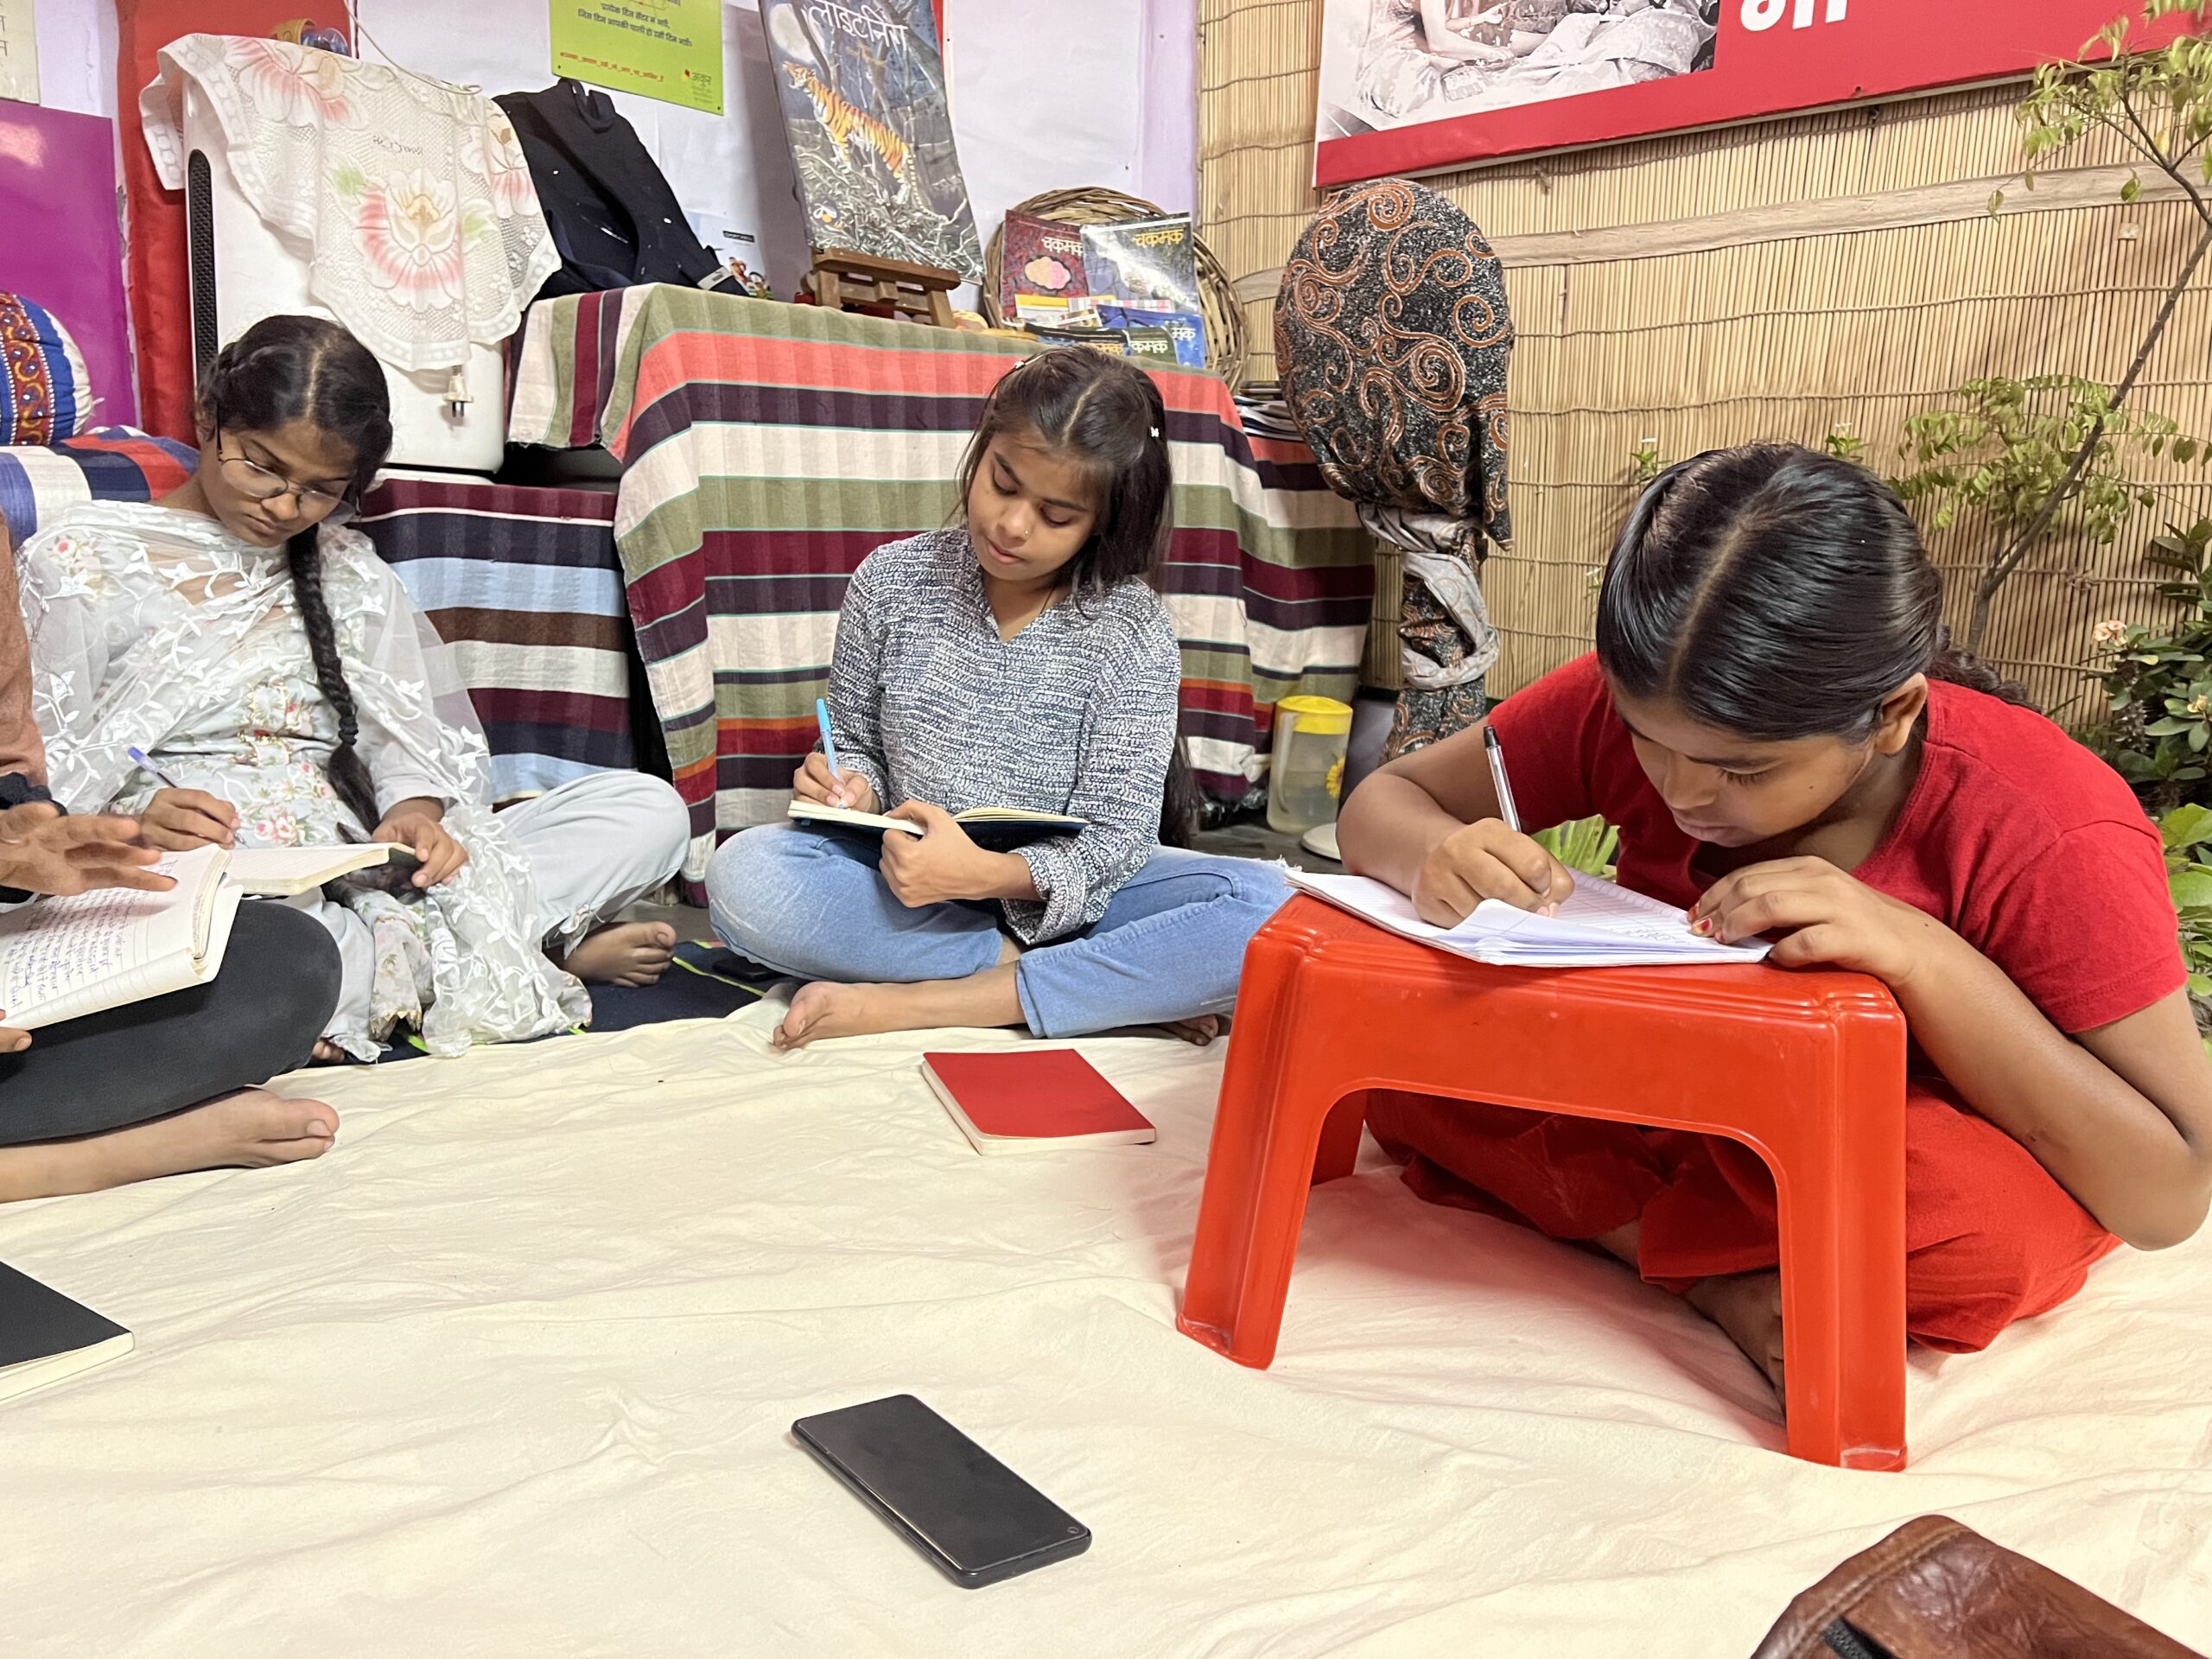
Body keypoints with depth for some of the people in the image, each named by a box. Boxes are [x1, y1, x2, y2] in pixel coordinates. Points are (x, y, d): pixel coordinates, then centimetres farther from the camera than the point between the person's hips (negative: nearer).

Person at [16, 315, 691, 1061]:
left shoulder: (347, 567, 19)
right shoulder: (83, 558, 7)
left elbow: (408, 735, 11)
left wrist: (414, 810, -13)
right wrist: (133, 819, -21)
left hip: (359, 881, 4)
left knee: (648, 809, -11)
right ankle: (546, 950, -26)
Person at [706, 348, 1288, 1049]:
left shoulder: (1131, 630, -10)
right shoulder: (891, 581, -3)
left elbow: (1113, 840, -13)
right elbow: (858, 742, 10)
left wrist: (989, 873, -31)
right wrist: (851, 785, -15)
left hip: (1060, 895, -1)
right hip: (905, 887, 2)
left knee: (1264, 906, -28)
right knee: (742, 876, -29)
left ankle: (903, 1005, -27)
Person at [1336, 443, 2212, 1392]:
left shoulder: (2053, 839, -27)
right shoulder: (1637, 702, -17)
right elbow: (1381, 804, -7)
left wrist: (1922, 953, -36)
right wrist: (1439, 855, -34)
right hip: (1662, 1091, 4)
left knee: (1986, 1221, -40)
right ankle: (1724, 1281, -15)